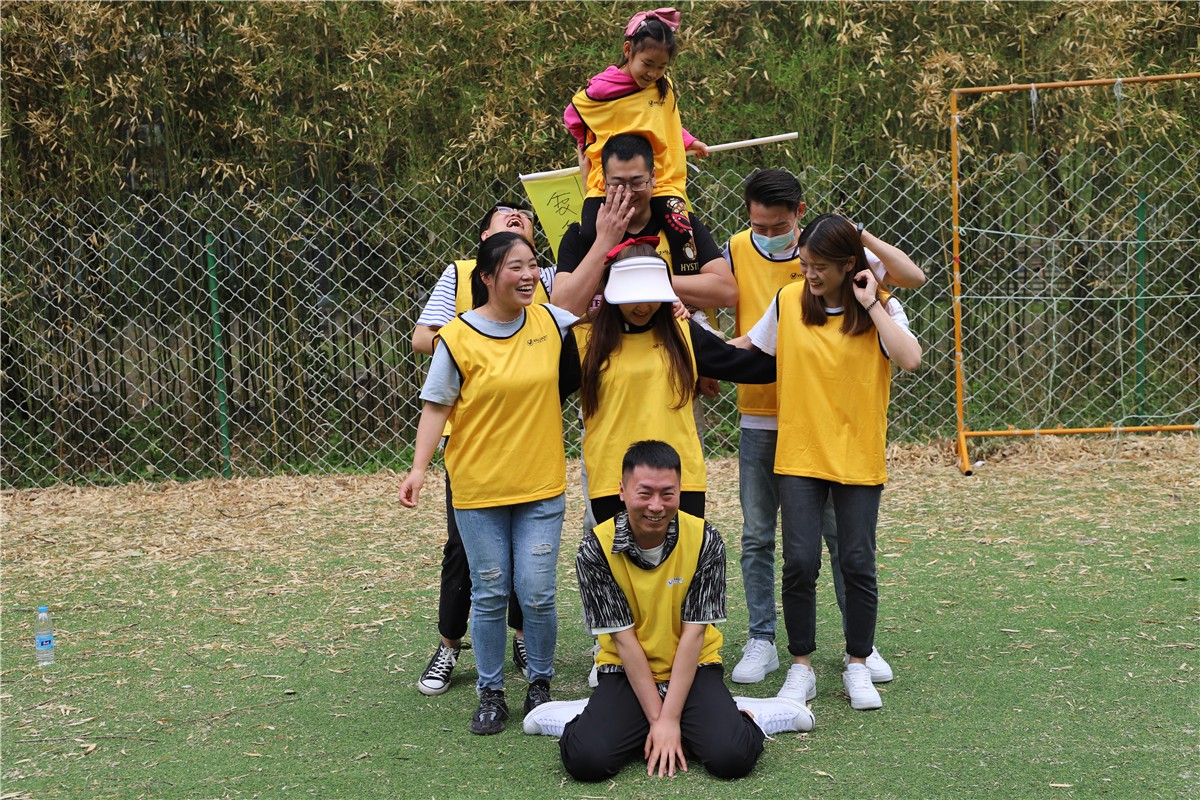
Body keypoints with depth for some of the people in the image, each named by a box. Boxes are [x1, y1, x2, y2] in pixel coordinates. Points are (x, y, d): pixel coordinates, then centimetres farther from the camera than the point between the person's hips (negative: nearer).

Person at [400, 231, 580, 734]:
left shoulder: (550, 322, 1)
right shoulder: (458, 338, -8)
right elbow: (436, 405, -6)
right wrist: (418, 467, -14)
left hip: (540, 486, 2)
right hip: (478, 489, -2)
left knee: (537, 593, -1)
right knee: (490, 594, 5)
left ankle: (540, 685, 19)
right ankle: (491, 694, 18)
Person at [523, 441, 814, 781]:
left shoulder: (705, 541, -14)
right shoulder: (596, 550, -15)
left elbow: (693, 633, -13)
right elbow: (624, 638, -13)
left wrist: (670, 719, -18)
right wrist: (656, 720, -15)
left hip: (693, 669, 0)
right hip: (627, 673, 0)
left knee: (732, 757, -26)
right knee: (585, 759, -25)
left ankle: (744, 715, 5)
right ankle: (601, 719, 6)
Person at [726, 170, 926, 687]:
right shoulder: (737, 252, 0)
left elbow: (913, 278, -7)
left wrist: (858, 235, -17)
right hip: (760, 417, 1)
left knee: (842, 532, 4)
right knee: (757, 536, 5)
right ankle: (761, 641, 16)